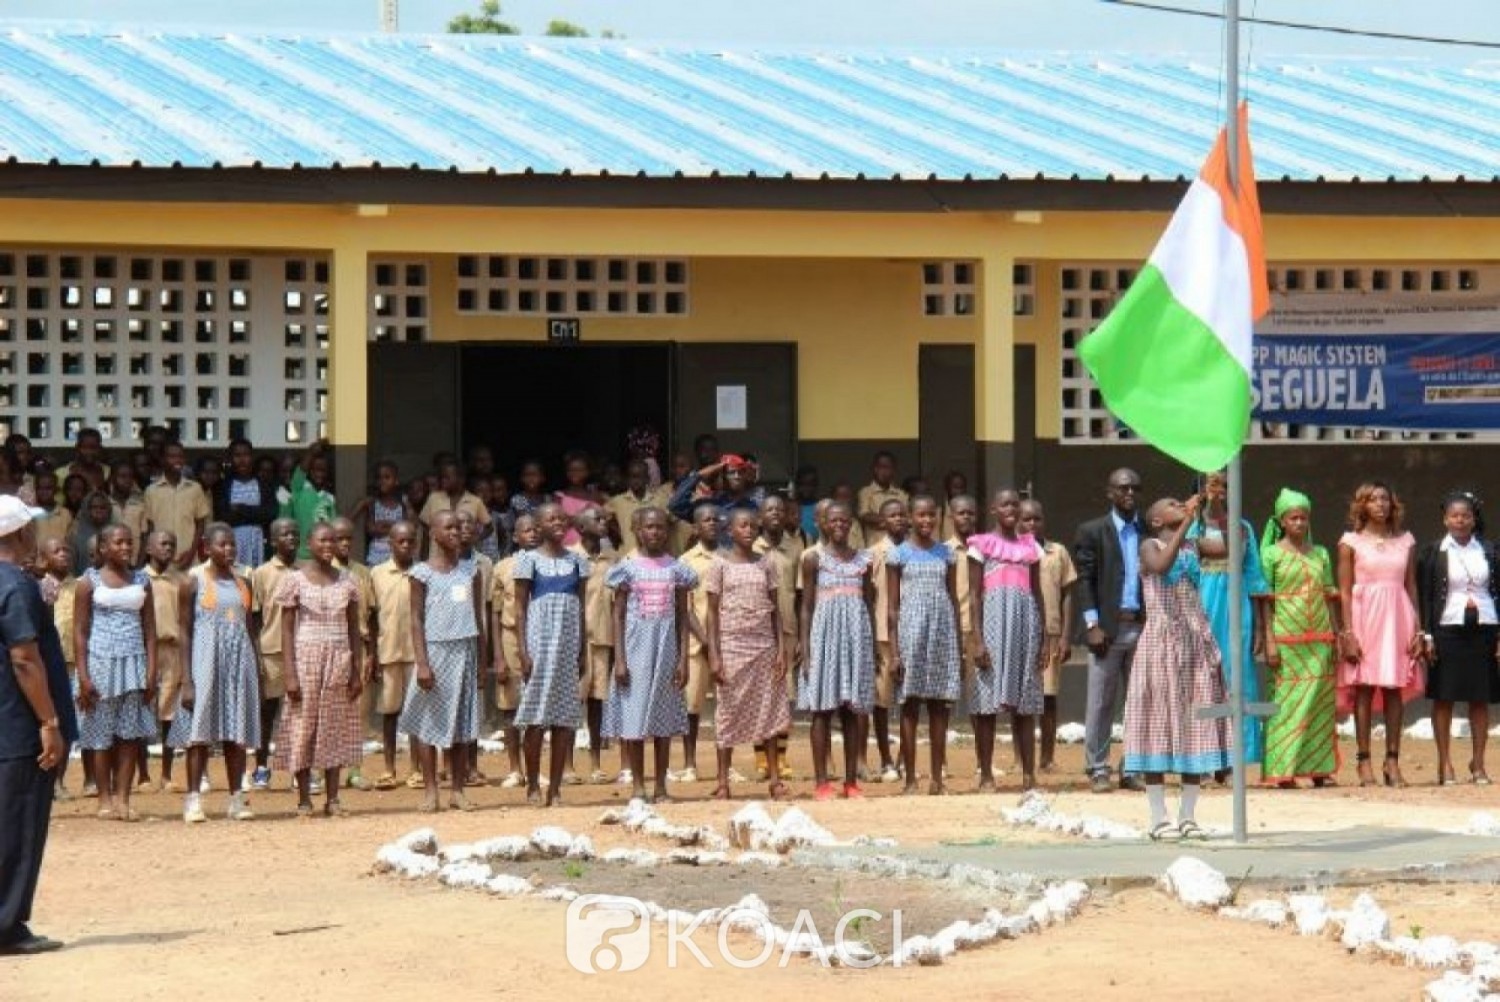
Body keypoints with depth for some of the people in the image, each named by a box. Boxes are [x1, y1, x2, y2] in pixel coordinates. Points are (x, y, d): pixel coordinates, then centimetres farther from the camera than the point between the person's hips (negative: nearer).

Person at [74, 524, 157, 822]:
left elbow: (150, 629, 9)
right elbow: (80, 631, -2)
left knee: (130, 734, 0)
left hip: (134, 664, 3)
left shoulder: (141, 580, 9)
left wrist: (151, 671, 0)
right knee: (102, 736, 1)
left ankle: (122, 798, 3)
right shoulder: (90, 582, 0)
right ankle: (105, 800, 6)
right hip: (101, 663, -3)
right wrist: (83, 676, -9)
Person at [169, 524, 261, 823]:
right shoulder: (194, 580, -2)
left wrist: (257, 673, 11)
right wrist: (186, 680, -11)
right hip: (206, 660, -4)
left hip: (239, 660, 4)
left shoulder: (242, 581, 12)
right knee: (200, 732, -6)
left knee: (237, 731, 4)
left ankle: (236, 798, 8)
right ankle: (194, 799, -5)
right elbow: (185, 631, -4)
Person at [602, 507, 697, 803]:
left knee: (664, 719, 4)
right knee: (635, 715, -3)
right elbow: (619, 615, 0)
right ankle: (638, 785, 3)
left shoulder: (675, 568, 5)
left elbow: (682, 616, 7)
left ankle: (661, 787, 9)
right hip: (636, 645, -2)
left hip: (666, 646, 2)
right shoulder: (628, 567, 0)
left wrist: (683, 658, 0)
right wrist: (619, 659, -7)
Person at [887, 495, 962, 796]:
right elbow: (893, 606, -1)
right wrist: (894, 651, -7)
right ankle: (910, 779, 0)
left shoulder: (946, 554, 11)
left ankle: (937, 779, 6)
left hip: (943, 632, 3)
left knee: (939, 708, 3)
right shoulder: (899, 554, 1)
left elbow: (953, 600, 14)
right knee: (910, 707, -2)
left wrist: (960, 645, 9)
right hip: (911, 630, -3)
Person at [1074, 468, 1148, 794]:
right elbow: (1085, 581, -1)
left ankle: (1133, 770, 12)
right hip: (1107, 628, -3)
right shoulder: (1092, 532, 3)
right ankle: (1097, 770, 4)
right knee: (1101, 702, -1)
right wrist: (1092, 625, -10)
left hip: (1143, 628, 3)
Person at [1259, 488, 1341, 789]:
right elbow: (1266, 600, -2)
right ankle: (1284, 771, -6)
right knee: (1286, 700, -6)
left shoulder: (1321, 555, 13)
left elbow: (1330, 599, 15)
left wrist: (1336, 637, 9)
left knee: (1321, 702, 3)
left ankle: (1318, 768, 8)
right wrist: (1269, 641, -9)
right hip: (1286, 637, -4)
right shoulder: (1272, 553, 2)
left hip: (1319, 638, 4)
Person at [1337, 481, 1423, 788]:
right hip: (1365, 618, -3)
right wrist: (1348, 632, -9)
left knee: (1395, 689, 1)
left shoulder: (1405, 541, 12)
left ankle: (1393, 761, 3)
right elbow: (1345, 591, -1)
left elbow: (1411, 587, 12)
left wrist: (1417, 630, 5)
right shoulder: (1351, 542, 3)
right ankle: (1364, 762, -3)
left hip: (1397, 619, 3)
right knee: (1365, 688, -5)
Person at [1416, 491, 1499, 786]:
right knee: (1444, 698, -1)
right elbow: (1423, 596, 1)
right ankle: (1445, 764, 3)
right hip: (1447, 630, -2)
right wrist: (1426, 635, -7)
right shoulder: (1433, 553, 2)